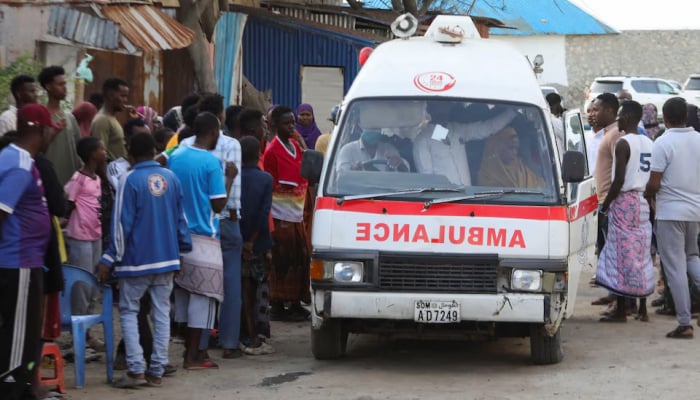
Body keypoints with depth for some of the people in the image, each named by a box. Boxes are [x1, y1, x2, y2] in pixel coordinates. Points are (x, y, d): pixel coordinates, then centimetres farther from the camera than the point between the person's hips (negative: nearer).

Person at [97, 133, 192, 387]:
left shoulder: (131, 181, -12)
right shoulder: (171, 178, 3)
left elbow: (122, 224, -13)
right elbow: (181, 219, 9)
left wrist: (109, 260, -8)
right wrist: (184, 249, 19)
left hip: (137, 260, -5)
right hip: (167, 259, 5)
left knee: (129, 311, 4)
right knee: (162, 313, 8)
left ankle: (136, 369, -6)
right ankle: (157, 370, 7)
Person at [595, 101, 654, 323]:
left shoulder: (624, 143, -13)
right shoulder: (649, 144, 11)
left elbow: (619, 180, -18)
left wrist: (605, 205, -8)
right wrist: (647, 197, 19)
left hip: (624, 201, -8)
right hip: (643, 202, 8)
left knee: (622, 256, -4)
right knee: (641, 256, 12)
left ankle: (621, 311, -4)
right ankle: (643, 310, 13)